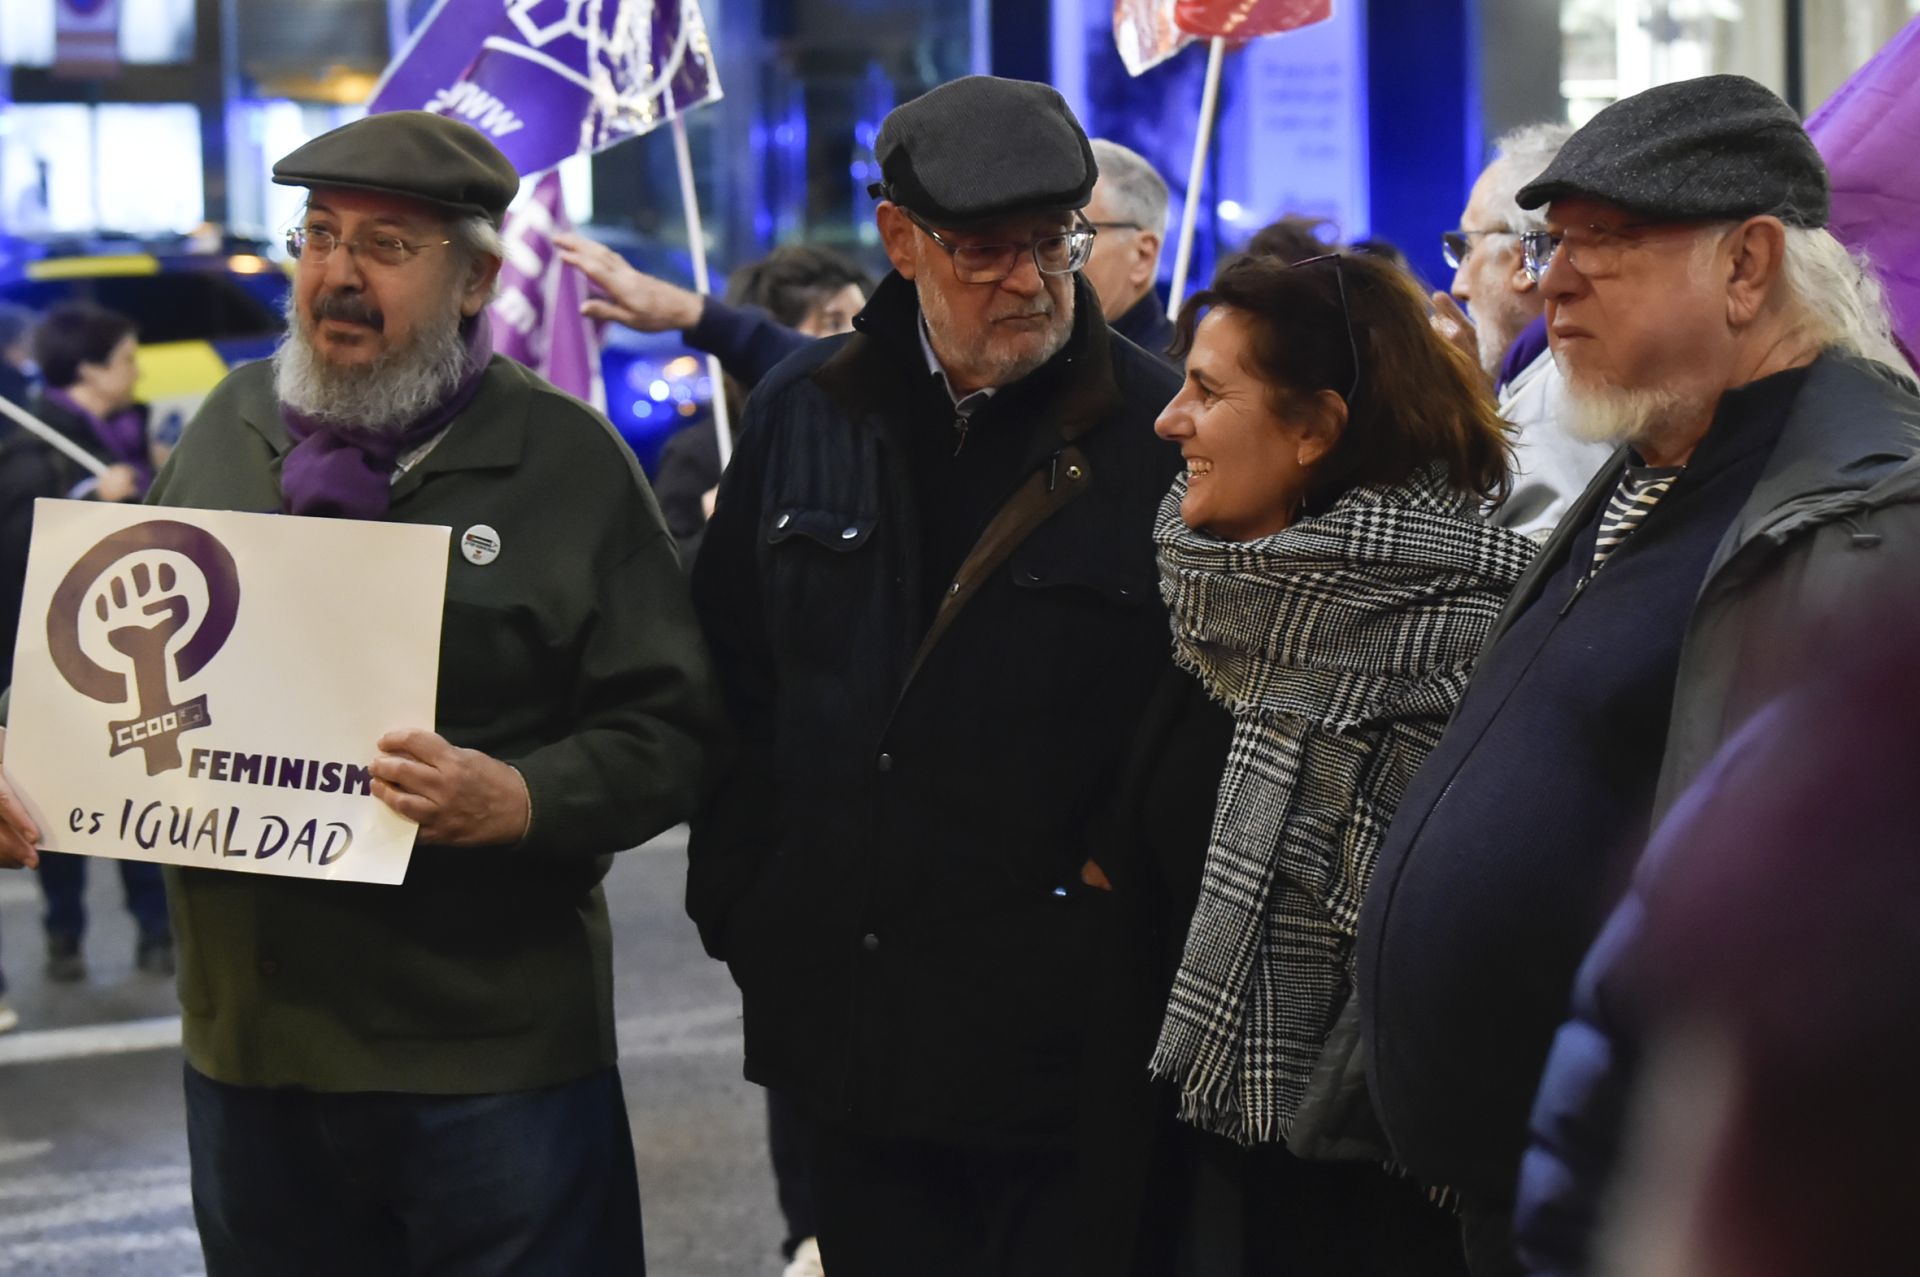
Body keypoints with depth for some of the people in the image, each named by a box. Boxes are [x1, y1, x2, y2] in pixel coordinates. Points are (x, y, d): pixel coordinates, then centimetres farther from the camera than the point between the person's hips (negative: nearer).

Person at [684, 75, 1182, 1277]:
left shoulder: (1160, 437, -8)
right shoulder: (805, 414, 6)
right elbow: (733, 676, 13)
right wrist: (739, 904, 9)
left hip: (1068, 1043, -4)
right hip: (850, 1030, 4)